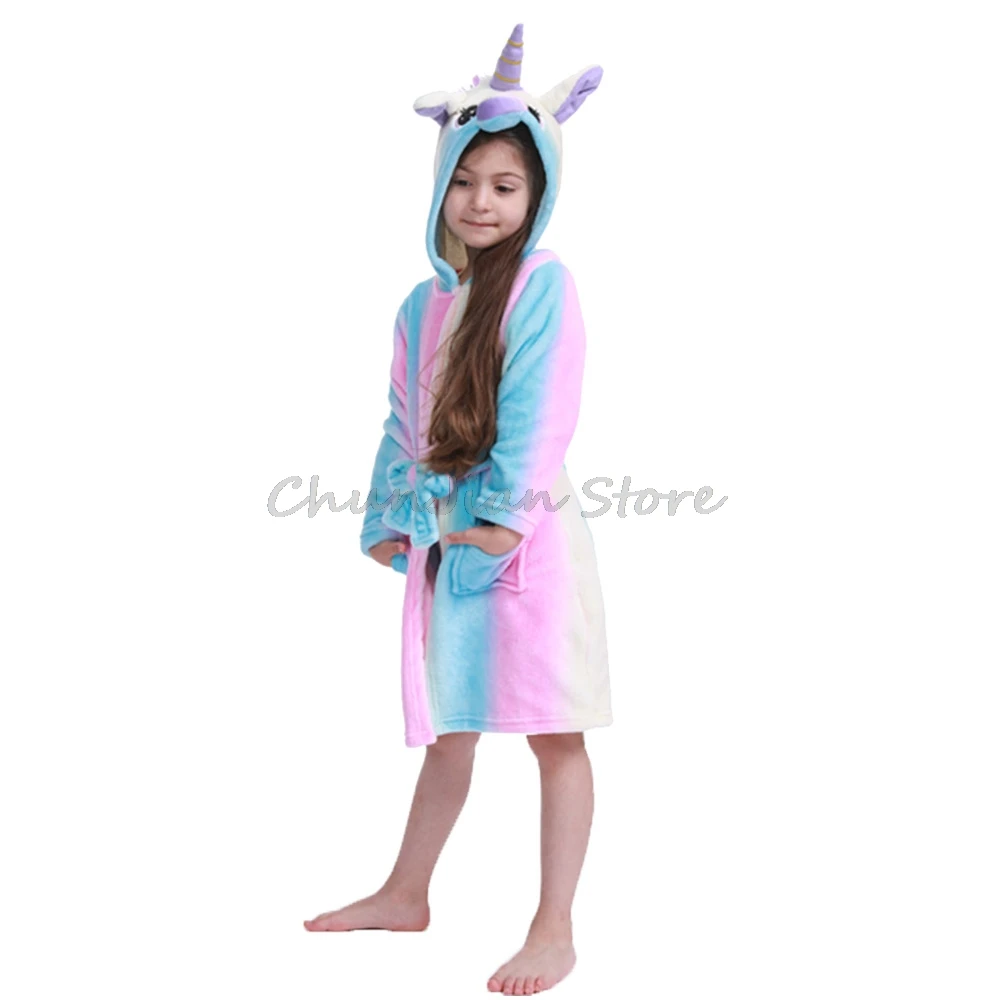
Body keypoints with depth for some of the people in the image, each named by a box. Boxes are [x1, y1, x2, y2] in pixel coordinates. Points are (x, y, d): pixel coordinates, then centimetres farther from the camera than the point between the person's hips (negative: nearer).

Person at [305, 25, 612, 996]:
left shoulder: (543, 283, -8)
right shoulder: (422, 304, 13)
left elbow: (540, 411, -16)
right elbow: (404, 423, 15)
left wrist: (502, 514, -20)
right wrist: (389, 521, 9)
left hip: (526, 535, -7)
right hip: (445, 537, 7)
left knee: (553, 729, -1)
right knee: (449, 725, 18)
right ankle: (405, 894, 30)